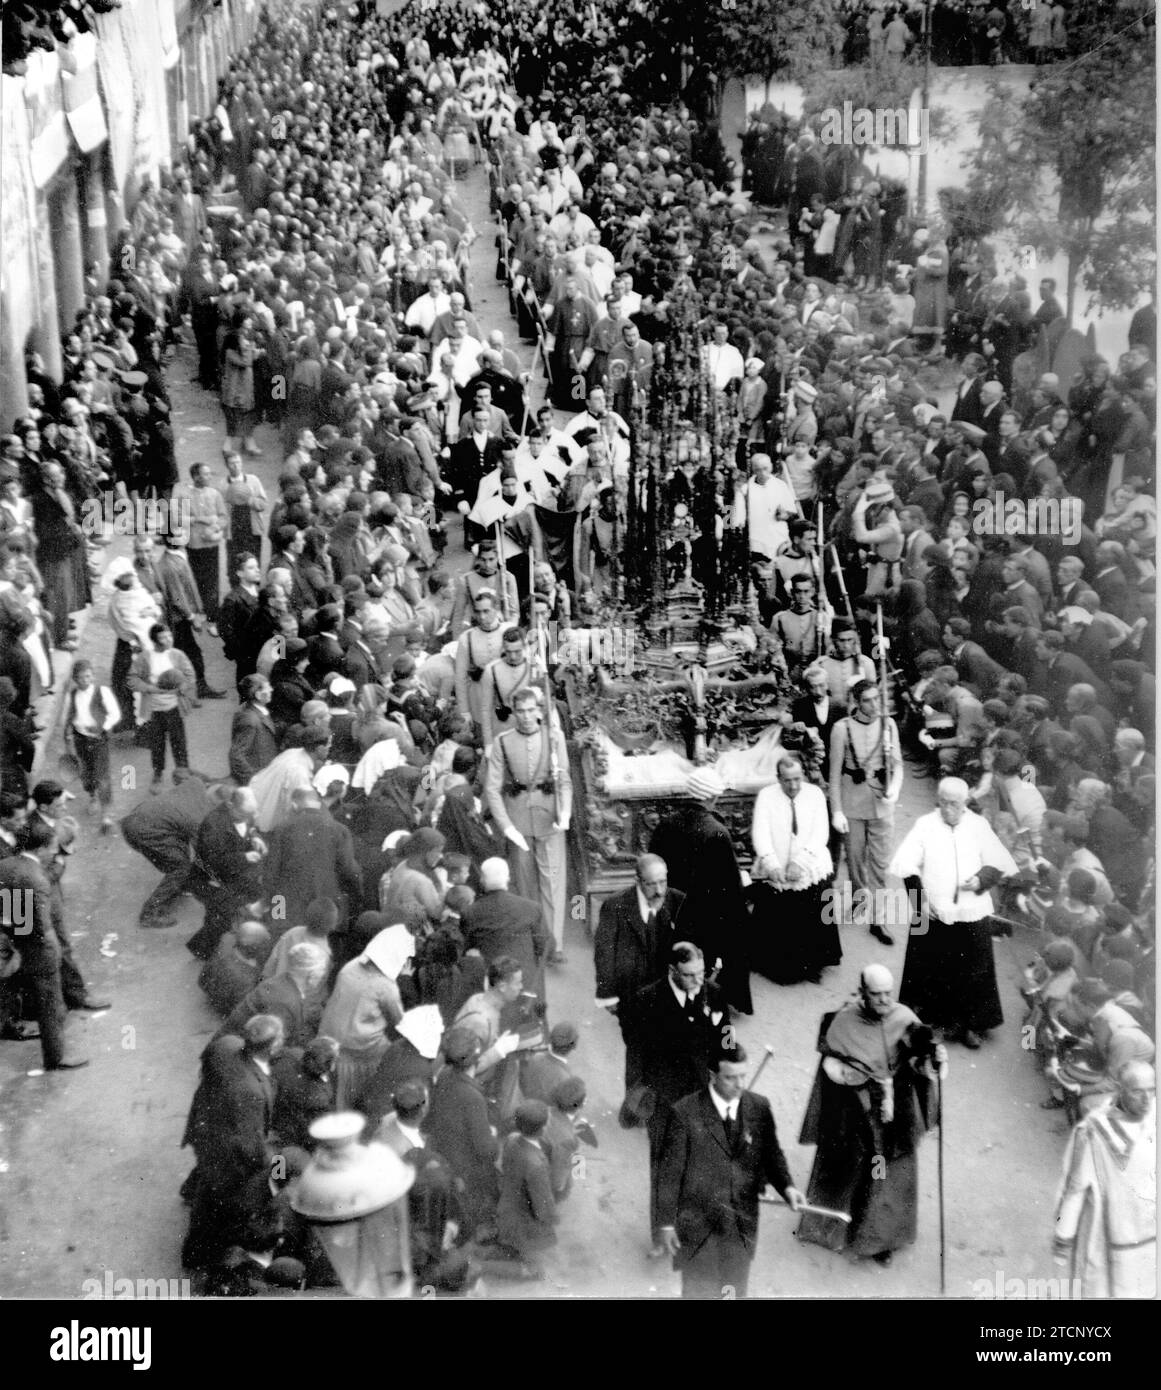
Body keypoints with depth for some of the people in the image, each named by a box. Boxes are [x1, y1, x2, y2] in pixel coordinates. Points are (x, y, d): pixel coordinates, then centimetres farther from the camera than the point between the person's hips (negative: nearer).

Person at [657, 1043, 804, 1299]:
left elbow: (771, 1153, 6)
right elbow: (670, 1171, -10)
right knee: (699, 1291, 10)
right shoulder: (685, 1112, -16)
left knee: (735, 1291, 18)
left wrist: (786, 1186, -13)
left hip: (743, 1225, 3)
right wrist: (666, 1223, -6)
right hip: (698, 1226, -3)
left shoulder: (759, 1107, -5)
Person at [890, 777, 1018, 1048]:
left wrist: (981, 880, -13)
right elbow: (904, 865, -8)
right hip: (932, 914, -1)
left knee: (972, 972, 6)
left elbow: (1000, 864, 6)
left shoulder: (978, 826, 2)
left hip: (972, 913, 1)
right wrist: (920, 898, -16)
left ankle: (970, 1025, 19)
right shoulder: (925, 825, -2)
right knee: (931, 971, 6)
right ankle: (930, 1019, 21)